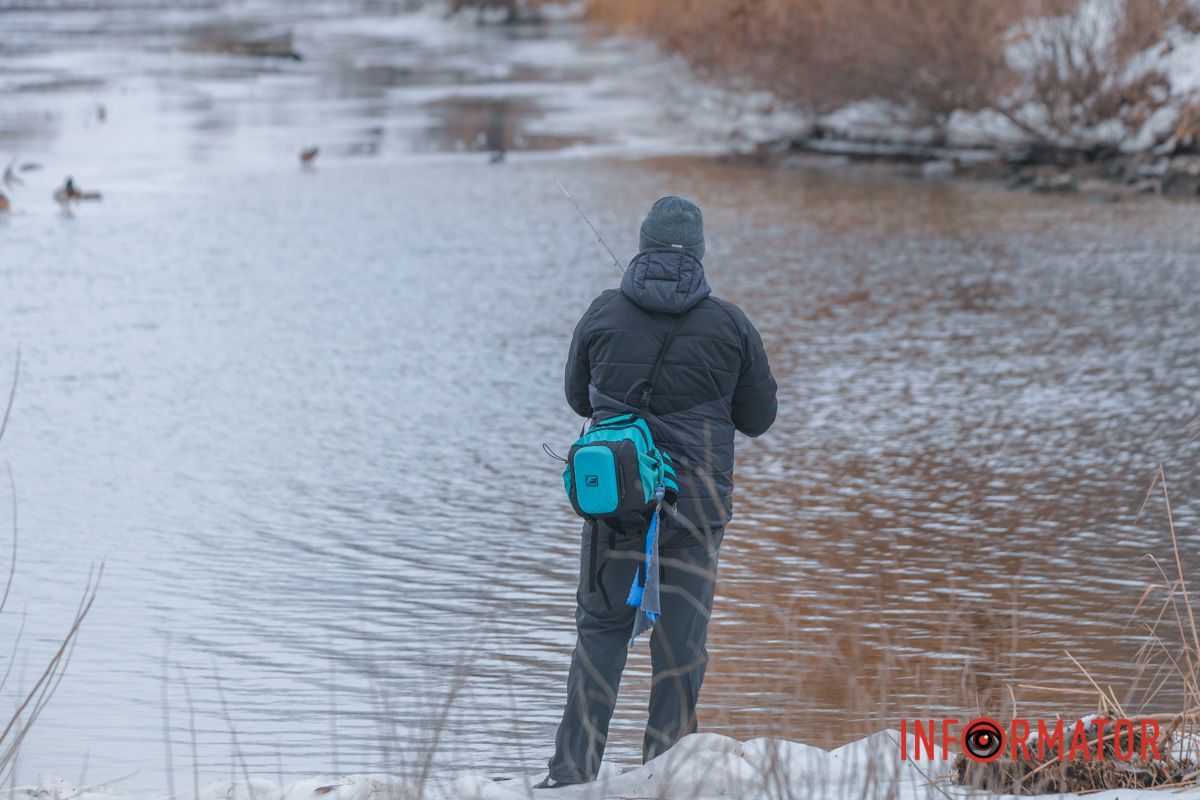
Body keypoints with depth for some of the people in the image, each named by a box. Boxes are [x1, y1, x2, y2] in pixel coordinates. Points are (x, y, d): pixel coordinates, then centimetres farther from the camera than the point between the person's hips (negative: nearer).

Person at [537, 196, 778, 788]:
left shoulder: (603, 314, -2)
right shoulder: (729, 325, -4)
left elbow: (578, 398, 13)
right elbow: (758, 418, 6)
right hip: (698, 504, -1)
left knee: (601, 629, 10)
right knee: (681, 643, 5)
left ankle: (573, 771, 5)